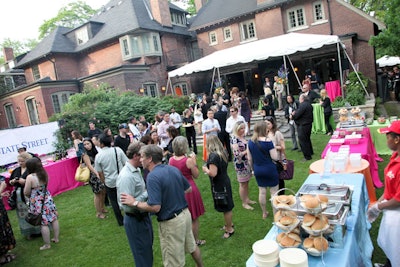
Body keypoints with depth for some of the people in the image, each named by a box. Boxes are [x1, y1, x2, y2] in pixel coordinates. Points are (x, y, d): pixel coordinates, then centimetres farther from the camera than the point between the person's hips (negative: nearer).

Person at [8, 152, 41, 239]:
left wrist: (25, 181, -21)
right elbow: (10, 182, 20)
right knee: (23, 215, 10)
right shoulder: (16, 170, 12)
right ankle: (28, 232, 21)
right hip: (19, 197, 6)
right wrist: (13, 181, -3)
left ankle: (39, 230, 14)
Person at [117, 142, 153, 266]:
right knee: (142, 253, 11)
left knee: (148, 247, 27)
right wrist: (147, 193, -24)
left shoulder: (137, 170, 1)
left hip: (143, 216, 9)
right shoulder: (126, 176, -28)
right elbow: (127, 205, -29)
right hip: (135, 220, -9)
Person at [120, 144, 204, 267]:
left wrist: (134, 203, -15)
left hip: (171, 222, -7)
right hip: (185, 213, 8)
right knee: (192, 246, 30)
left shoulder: (152, 176, -23)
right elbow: (189, 189, 9)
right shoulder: (174, 169, -1)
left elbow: (155, 207, -28)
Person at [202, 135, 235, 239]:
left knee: (226, 208, 7)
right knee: (228, 205, 24)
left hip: (219, 185, -9)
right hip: (225, 181, 9)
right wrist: (209, 167, 12)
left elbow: (213, 173, -29)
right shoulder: (223, 152, 2)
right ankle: (230, 224, 42)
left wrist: (205, 169, -12)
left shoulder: (213, 156, -25)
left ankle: (229, 229, 22)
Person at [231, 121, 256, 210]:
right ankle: (244, 203, 20)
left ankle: (247, 199, 34)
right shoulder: (234, 139, -21)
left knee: (246, 182, 19)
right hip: (240, 163, -8)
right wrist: (247, 150, -17)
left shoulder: (243, 136, 4)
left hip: (247, 162, 8)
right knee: (243, 184, 5)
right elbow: (237, 154, -26)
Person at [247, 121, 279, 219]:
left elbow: (250, 158, 4)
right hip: (269, 169, -5)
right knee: (274, 191, 10)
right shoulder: (268, 141, -18)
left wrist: (253, 169, 17)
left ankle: (264, 213, 30)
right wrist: (273, 147, -1)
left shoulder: (250, 142, -3)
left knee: (262, 191, 16)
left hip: (257, 170, 5)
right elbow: (275, 157, -16)